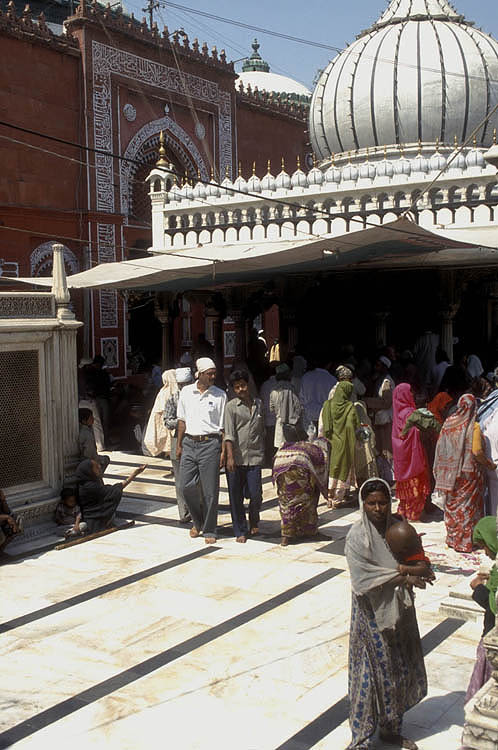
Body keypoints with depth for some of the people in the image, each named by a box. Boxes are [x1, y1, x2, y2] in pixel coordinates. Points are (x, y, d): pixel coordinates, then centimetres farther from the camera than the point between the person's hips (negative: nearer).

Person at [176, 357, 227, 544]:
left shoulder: (220, 395, 0)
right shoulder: (186, 392, 8)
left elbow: (223, 426, 0)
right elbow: (182, 421, 15)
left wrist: (223, 452, -5)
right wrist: (179, 445, 13)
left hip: (210, 444, -3)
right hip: (189, 443, 3)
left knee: (210, 490, -1)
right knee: (186, 486, 1)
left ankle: (209, 530, 12)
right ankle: (198, 521, 25)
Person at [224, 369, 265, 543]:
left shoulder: (259, 405, 12)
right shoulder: (231, 406, -1)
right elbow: (229, 433, -10)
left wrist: (263, 453, 20)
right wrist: (230, 457, -19)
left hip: (254, 458, 2)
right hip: (236, 458, -2)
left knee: (256, 494, -2)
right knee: (236, 497, 2)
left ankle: (254, 522, 27)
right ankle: (240, 532, 15)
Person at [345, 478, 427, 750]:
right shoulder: (357, 536, -16)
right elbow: (363, 579, -22)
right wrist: (402, 576, -20)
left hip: (400, 610, 6)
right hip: (372, 613, -6)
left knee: (402, 670, 16)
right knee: (370, 674, 1)